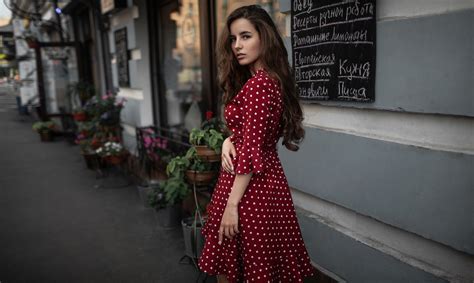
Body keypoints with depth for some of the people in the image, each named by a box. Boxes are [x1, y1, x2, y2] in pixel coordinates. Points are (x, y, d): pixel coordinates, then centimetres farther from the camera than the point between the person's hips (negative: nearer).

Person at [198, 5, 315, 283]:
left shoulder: (258, 84, -20)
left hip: (251, 186, -9)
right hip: (266, 179, 9)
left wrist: (232, 204, -19)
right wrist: (229, 141, -1)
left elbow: (251, 152, -22)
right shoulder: (271, 80, 10)